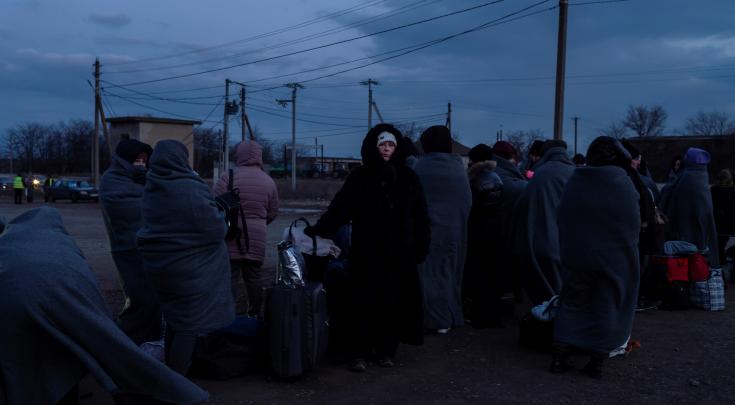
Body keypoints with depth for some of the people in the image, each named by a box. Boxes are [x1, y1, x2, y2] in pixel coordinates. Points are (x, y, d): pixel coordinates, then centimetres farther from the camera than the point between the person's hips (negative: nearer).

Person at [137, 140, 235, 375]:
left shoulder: (151, 189, 4)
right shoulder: (190, 189, -21)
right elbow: (216, 230, -18)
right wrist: (220, 215, 4)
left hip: (159, 265, 8)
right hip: (190, 268, -8)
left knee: (174, 319, 21)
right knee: (191, 324, 1)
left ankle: (170, 371, 33)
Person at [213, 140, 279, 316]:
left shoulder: (230, 176, -8)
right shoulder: (269, 181, 6)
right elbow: (273, 213, 12)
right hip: (257, 238, 4)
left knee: (230, 277, 0)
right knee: (254, 276, 13)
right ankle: (255, 314, 22)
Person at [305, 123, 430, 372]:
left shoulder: (408, 179, 6)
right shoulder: (359, 177, 3)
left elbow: (420, 217, 5)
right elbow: (339, 209, -4)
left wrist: (421, 247, 0)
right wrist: (316, 230, -15)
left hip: (399, 255, 1)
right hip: (366, 253, -1)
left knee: (394, 302, 4)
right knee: (364, 302, -2)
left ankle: (387, 351, 17)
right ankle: (360, 353, 6)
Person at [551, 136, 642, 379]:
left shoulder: (574, 182, -1)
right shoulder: (623, 182, -8)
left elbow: (563, 222, 5)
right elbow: (634, 222, -1)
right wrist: (627, 249, 12)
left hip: (576, 256, 2)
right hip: (615, 257, -2)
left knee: (572, 302, 12)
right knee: (608, 305, 8)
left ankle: (559, 357, 6)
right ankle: (597, 361, 9)